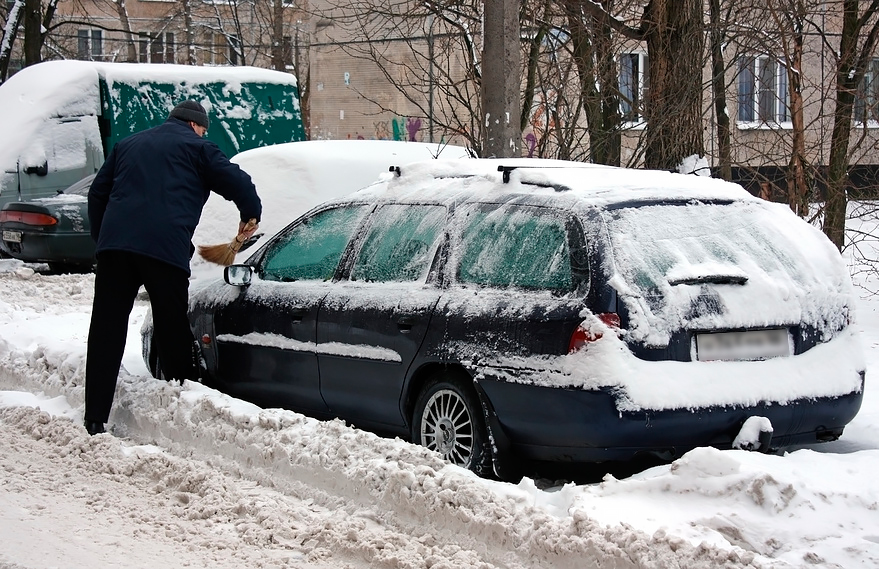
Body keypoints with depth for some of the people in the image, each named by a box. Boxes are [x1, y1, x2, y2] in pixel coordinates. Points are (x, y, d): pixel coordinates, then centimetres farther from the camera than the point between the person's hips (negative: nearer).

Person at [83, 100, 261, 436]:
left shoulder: (128, 145, 29)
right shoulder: (195, 147, 13)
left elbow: (97, 193, 28)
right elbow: (237, 182, 6)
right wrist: (250, 216, 23)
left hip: (114, 244, 4)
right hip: (166, 248, -4)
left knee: (106, 332, 1)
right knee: (173, 332, 7)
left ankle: (95, 420, -3)